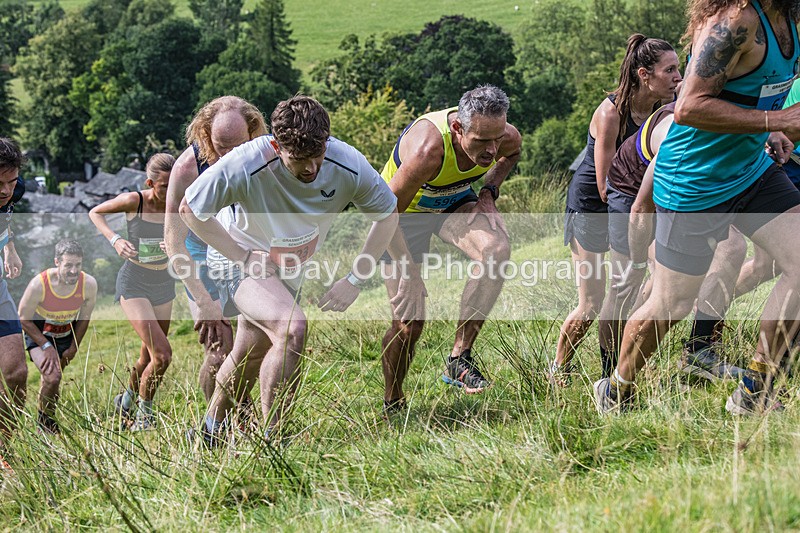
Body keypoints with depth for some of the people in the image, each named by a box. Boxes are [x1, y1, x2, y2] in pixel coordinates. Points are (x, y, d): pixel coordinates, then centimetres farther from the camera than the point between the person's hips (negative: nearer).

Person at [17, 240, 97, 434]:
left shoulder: (89, 284, -24)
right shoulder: (39, 285, -34)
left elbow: (84, 318, -5)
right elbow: (24, 319, -18)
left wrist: (73, 348, -1)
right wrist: (46, 346, -19)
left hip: (67, 334, 4)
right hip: (37, 333, -4)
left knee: (53, 378, 15)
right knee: (52, 378, -22)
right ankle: (45, 421, 2)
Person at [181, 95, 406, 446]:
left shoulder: (347, 165, -26)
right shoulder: (244, 166, -35)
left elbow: (388, 214, -9)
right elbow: (190, 209, -20)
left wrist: (354, 280, -13)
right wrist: (244, 256, -24)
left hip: (291, 270, 5)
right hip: (239, 258, -5)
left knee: (249, 355, 19)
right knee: (292, 327, -30)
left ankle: (210, 431, 43)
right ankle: (268, 438, -19)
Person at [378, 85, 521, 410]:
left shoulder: (506, 137, -23)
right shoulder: (427, 150, -41)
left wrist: (489, 191, -9)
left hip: (455, 202, 4)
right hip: (405, 211, -4)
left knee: (497, 250, -30)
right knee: (409, 321, -7)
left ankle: (459, 359, -18)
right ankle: (392, 405, 21)